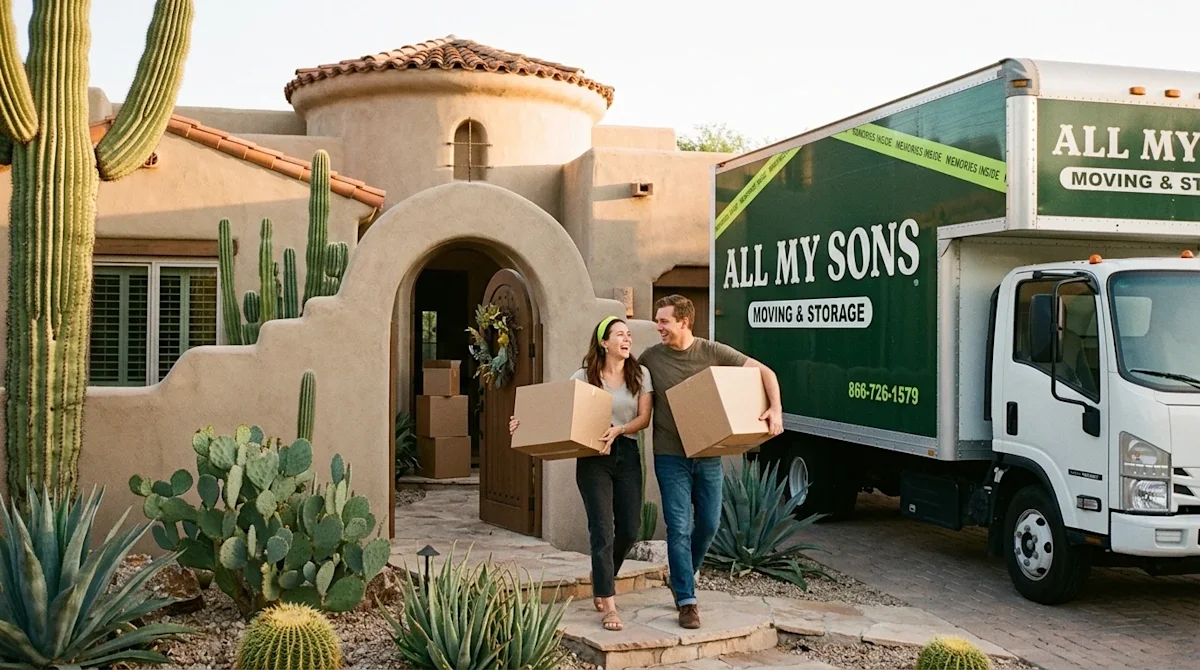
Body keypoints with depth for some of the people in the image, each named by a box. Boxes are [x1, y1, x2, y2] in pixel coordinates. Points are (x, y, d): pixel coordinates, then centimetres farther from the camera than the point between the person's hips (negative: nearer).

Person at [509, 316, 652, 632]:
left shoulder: (640, 374, 6)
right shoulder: (584, 376, 0)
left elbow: (644, 417, 1)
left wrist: (618, 429, -16)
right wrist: (527, 420, -11)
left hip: (627, 454, 3)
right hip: (593, 456, -3)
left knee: (629, 529, 5)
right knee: (603, 530, -8)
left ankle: (602, 580, 33)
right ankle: (609, 605, -5)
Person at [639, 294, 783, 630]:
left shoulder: (713, 352, -5)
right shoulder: (651, 358, -3)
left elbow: (764, 372, -3)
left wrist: (776, 408, -18)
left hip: (708, 454, 2)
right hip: (671, 456, -1)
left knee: (709, 524, 9)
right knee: (679, 528, -5)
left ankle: (681, 579, 34)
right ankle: (687, 601, 4)